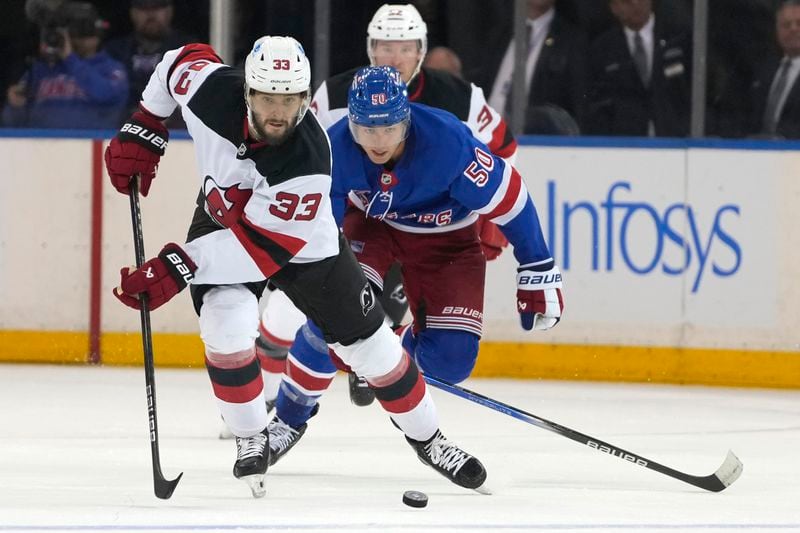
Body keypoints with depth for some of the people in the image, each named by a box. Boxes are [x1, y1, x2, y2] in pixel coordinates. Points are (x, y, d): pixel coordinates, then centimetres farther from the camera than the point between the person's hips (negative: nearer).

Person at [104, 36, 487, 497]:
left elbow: (262, 245, -37)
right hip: (222, 216, 2)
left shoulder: (309, 160, -40)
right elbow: (183, 60, -6)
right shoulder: (213, 88, -31)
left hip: (302, 240, -2)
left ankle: (428, 439, 27)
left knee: (369, 341, 4)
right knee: (227, 325, -24)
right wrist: (143, 131, -6)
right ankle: (252, 440, -3)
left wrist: (179, 268, -40)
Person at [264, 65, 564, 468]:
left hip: (444, 237, -1)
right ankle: (288, 418, -5)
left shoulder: (447, 142, -35)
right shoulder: (335, 148, -29)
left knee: (449, 360, -14)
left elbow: (509, 198, -23)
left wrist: (539, 273, -18)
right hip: (368, 222, 1)